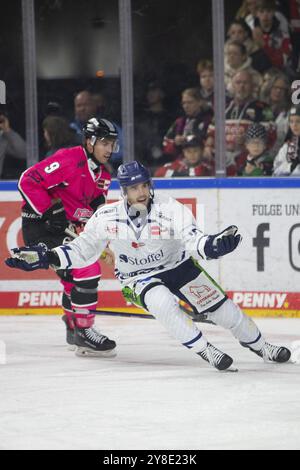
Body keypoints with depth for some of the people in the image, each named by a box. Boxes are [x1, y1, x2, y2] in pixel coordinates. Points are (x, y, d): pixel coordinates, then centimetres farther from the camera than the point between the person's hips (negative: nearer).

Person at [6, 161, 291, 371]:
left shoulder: (170, 210, -21)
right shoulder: (107, 218, -14)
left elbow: (193, 241, -30)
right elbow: (82, 250, -3)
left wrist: (212, 245, -53)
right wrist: (45, 258, -13)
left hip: (179, 266, 1)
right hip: (139, 279, 0)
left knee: (221, 308, -2)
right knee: (163, 304, -32)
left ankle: (259, 346, 22)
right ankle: (206, 352, -19)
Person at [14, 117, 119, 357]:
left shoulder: (102, 175, 10)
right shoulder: (69, 159, -19)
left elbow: (96, 209, 16)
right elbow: (28, 181, -22)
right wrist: (50, 211, -23)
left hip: (61, 228, 10)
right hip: (38, 223, -10)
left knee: (75, 277, 21)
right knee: (87, 268, -18)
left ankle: (74, 329, 42)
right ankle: (84, 332, -13)